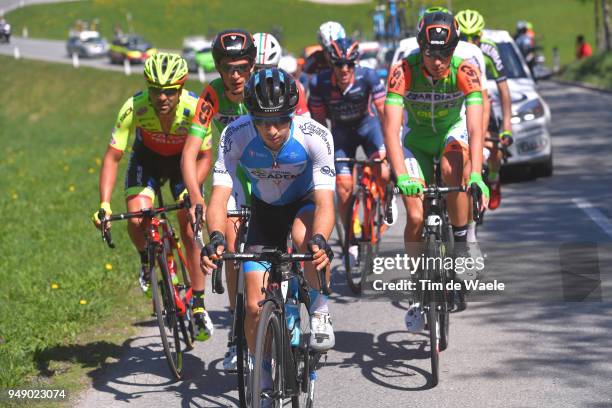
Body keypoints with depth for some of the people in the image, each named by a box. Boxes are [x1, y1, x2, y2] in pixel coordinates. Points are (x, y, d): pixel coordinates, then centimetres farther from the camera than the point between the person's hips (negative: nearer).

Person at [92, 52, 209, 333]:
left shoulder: (194, 107, -34)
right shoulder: (134, 107, -34)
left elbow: (204, 157, -22)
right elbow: (112, 157, -30)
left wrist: (191, 190, -40)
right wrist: (104, 204, -40)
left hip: (184, 159, 0)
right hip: (147, 157, 1)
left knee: (189, 230, -9)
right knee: (136, 220, -22)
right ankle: (147, 260, 13)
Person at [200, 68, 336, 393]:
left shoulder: (315, 136, -32)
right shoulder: (236, 135, -28)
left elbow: (324, 202, -37)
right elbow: (219, 197, -30)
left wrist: (320, 240, -57)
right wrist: (216, 237, -50)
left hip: (306, 202, -2)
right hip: (265, 208, 2)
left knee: (305, 237, -39)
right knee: (255, 306, -7)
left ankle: (320, 309, -13)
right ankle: (263, 376, 19)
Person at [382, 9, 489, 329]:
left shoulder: (465, 71, -28)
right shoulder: (403, 71, -29)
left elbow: (475, 128, -35)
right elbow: (391, 128, -36)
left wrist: (476, 174, -50)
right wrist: (401, 176, -50)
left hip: (453, 132, 0)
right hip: (417, 140, 0)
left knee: (452, 170, -35)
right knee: (415, 217, -11)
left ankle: (461, 242, -14)